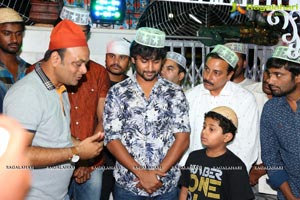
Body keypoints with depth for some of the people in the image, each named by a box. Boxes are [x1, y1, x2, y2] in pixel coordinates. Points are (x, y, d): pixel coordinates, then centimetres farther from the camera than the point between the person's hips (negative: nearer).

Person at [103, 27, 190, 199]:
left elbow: (183, 138, -5)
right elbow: (112, 140, -7)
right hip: (128, 185, 0)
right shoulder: (117, 93, -2)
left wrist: (158, 172, -13)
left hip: (167, 185, 1)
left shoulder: (175, 93, 0)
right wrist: (141, 173, -14)